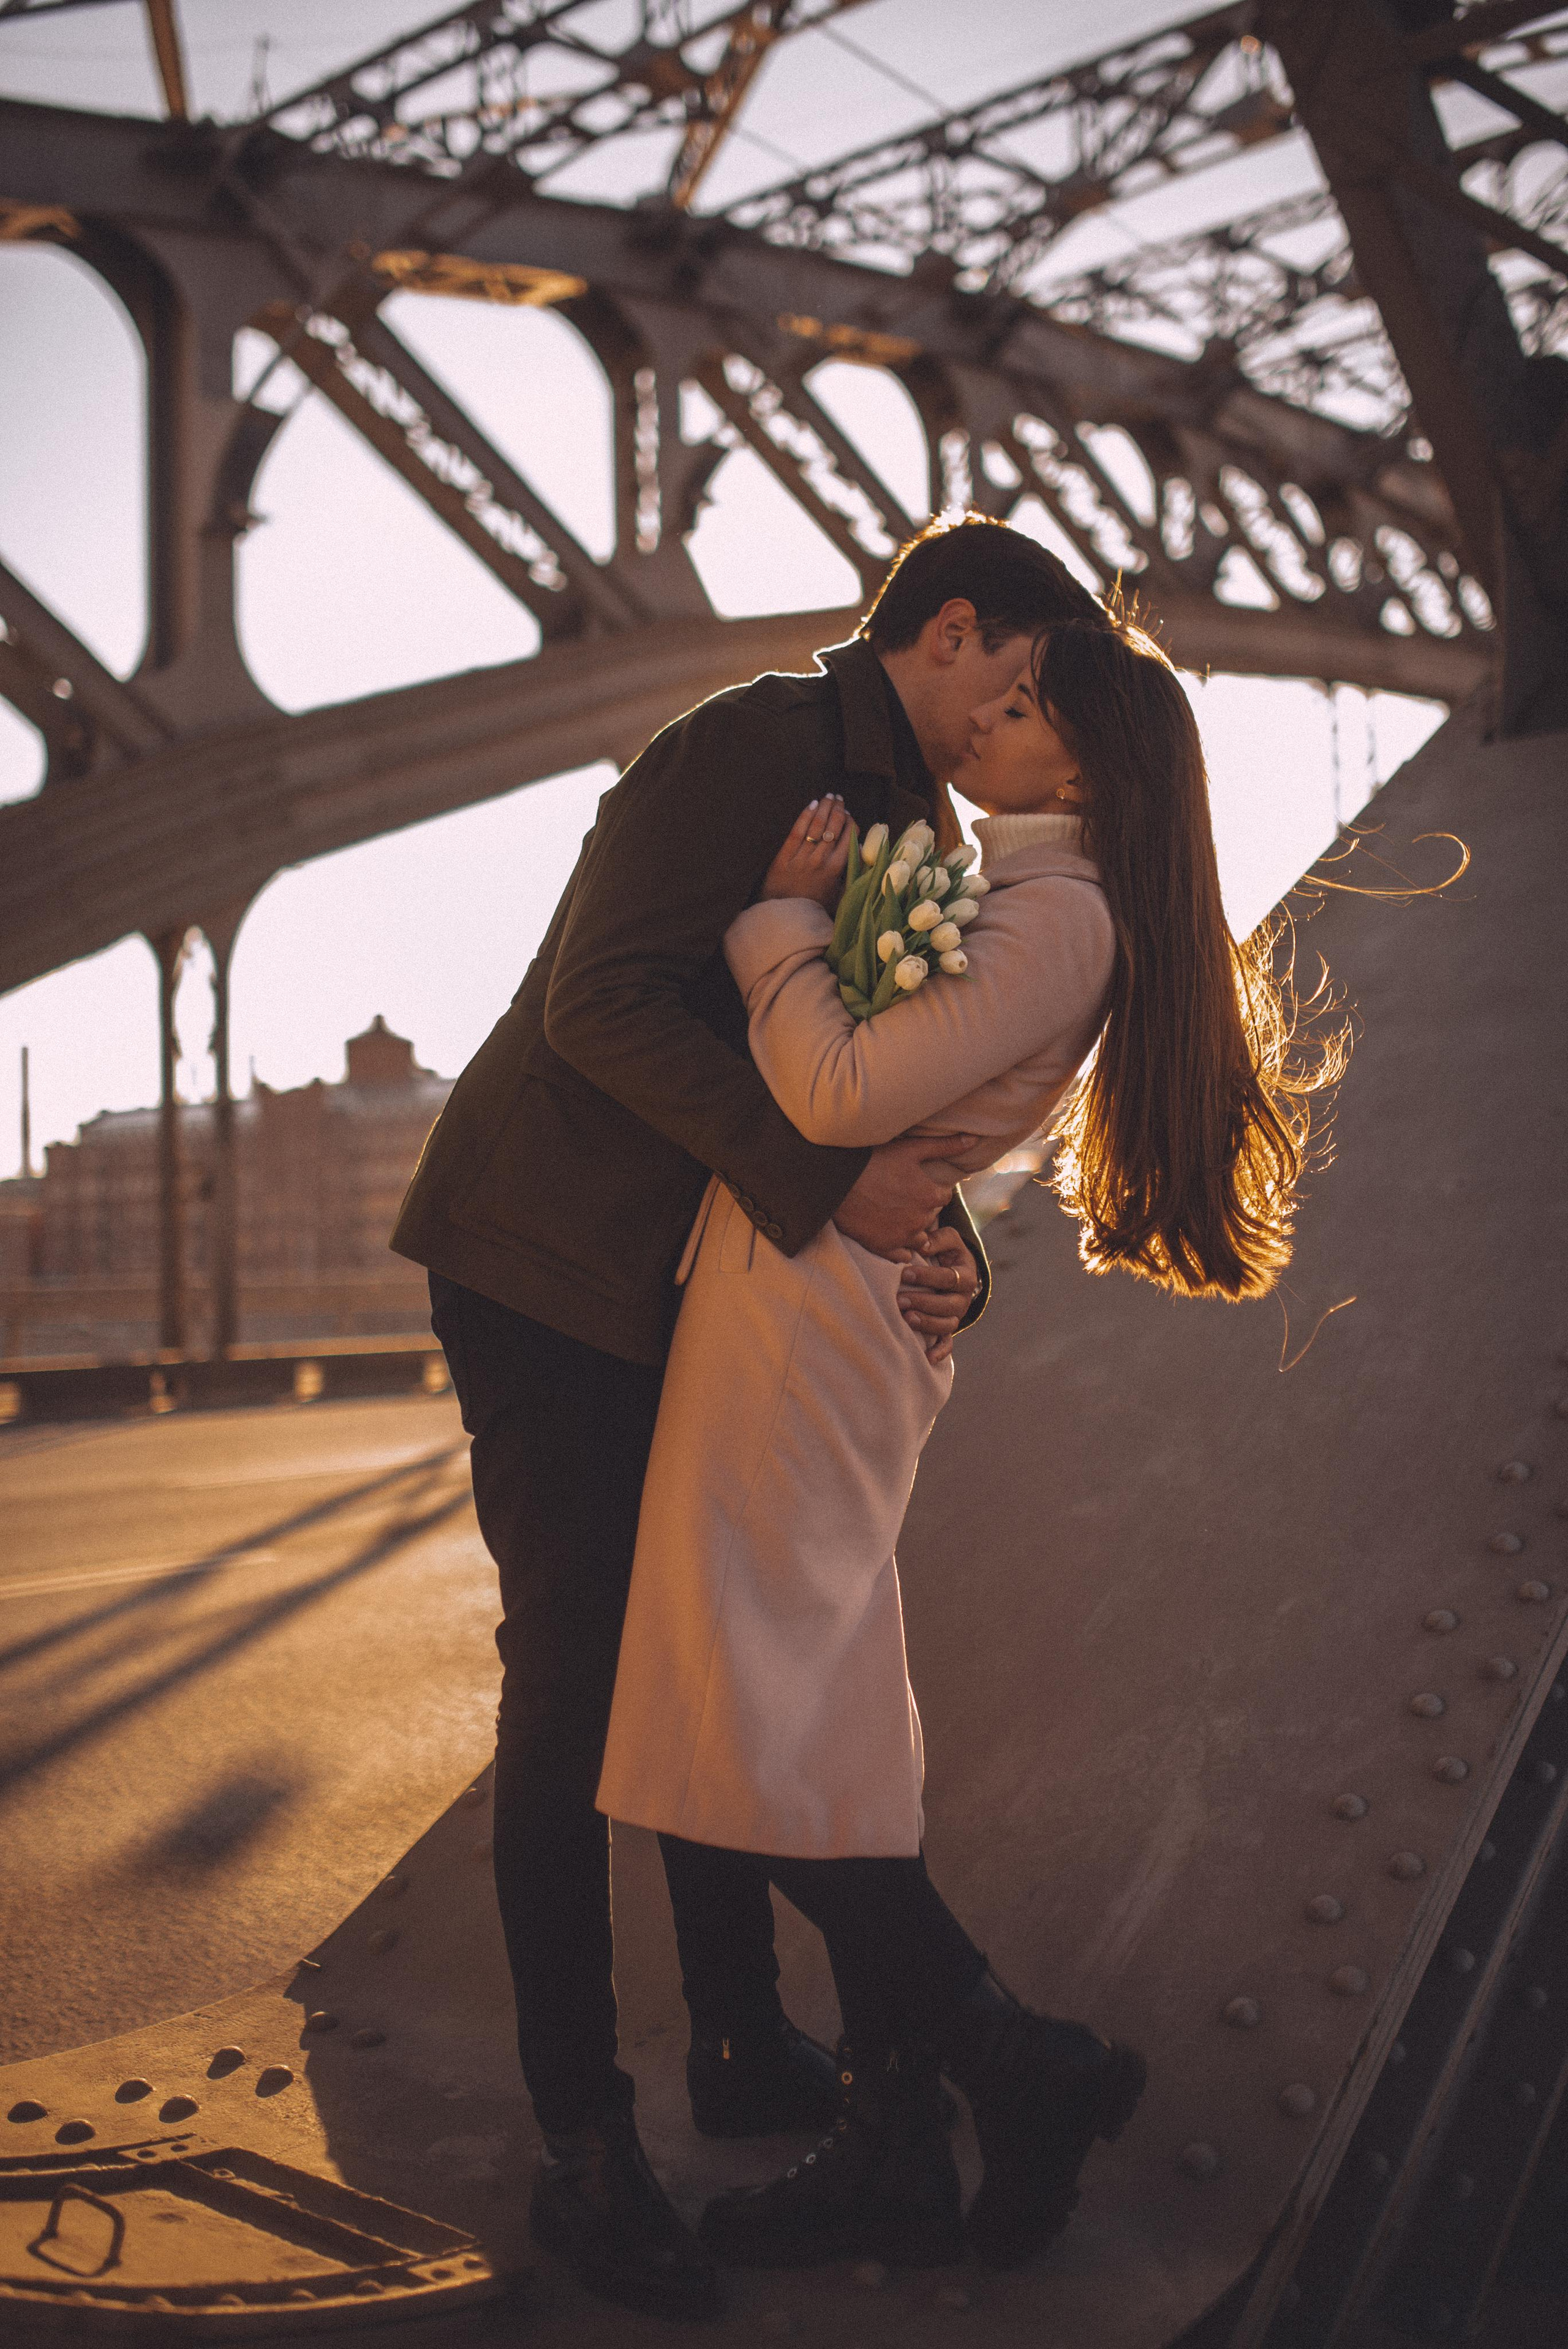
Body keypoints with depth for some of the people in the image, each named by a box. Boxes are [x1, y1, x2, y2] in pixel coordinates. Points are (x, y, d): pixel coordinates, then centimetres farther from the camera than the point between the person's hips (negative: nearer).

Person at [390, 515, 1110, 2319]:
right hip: (553, 1271, -8)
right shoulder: (751, 745, -16)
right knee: (574, 1679, -4)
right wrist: (828, 1185, -30)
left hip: (701, 1293, 8)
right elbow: (602, 1000, -25)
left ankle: (743, 2044, 28)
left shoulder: (921, 832, 12)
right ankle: (581, 2149, 7)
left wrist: (945, 1247, -9)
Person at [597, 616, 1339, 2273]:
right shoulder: (1004, 891, 19)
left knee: (756, 1736, -7)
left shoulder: (1063, 914, -11)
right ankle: (893, 2157, 18)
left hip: (809, 1304, -10)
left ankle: (1020, 2070, 5)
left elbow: (842, 1093, -19)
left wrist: (782, 915, -7)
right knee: (828, 1731, 10)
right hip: (814, 1306, 10)